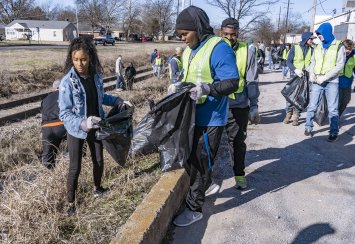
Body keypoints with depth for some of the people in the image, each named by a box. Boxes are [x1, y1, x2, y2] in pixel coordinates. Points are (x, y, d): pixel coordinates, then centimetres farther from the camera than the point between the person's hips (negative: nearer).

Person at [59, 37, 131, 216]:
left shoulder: (96, 76, -7)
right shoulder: (67, 82, -22)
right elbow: (64, 114, -23)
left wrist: (117, 100, -2)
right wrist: (82, 123, -38)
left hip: (96, 128, 5)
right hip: (76, 131, -5)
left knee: (99, 161, 20)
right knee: (75, 168, 5)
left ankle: (98, 188, 47)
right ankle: (71, 204, 24)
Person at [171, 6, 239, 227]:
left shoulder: (219, 48, -17)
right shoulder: (189, 51, 11)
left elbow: (232, 83, -23)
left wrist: (206, 88, -36)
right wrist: (178, 86, 4)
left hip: (210, 118, -9)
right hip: (192, 115, 9)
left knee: (200, 162, 1)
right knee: (190, 157, 21)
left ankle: (194, 208, 16)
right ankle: (206, 183, 47)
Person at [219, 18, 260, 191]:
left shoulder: (247, 50, -1)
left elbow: (252, 81, 0)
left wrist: (254, 107, -3)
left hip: (238, 105, 0)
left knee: (238, 141, 11)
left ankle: (239, 174, 28)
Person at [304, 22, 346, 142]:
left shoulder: (339, 46, -2)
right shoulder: (318, 47, 12)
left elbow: (340, 65, -9)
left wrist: (325, 77, -17)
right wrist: (311, 74, -7)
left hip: (331, 82, -4)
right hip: (317, 82, 4)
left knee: (333, 109, 1)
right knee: (312, 106, 6)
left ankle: (334, 133, 10)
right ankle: (308, 128, 18)